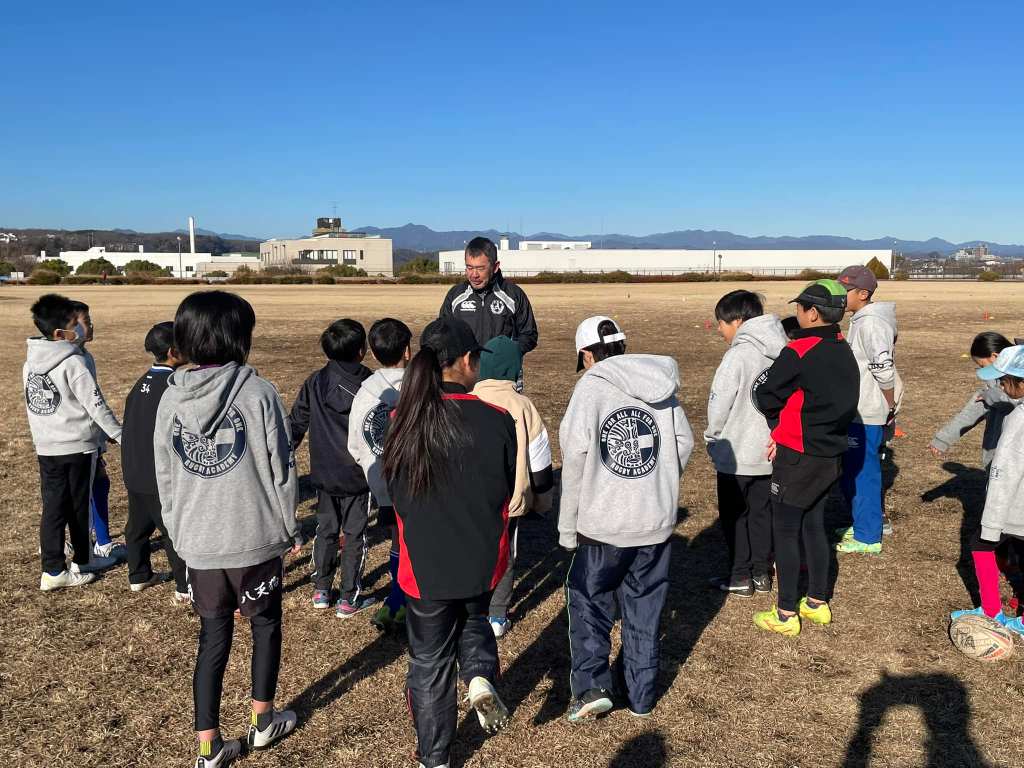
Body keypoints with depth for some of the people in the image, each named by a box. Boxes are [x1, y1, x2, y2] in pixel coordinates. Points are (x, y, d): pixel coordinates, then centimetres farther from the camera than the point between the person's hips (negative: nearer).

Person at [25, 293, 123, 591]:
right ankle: (82, 560, 24)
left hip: (45, 446, 6)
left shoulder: (30, 361, 5)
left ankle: (52, 569, 8)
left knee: (53, 507, 7)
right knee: (79, 507, 9)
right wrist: (119, 434, -7)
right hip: (77, 446, -6)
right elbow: (95, 404, -16)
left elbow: (33, 403, 10)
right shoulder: (73, 362, -17)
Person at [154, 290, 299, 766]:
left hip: (198, 543, 4)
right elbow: (281, 469, -10)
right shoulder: (258, 393, -14)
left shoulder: (170, 399, 0)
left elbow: (164, 478, 6)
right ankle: (263, 721, 33)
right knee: (265, 624, 18)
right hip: (256, 539, -3)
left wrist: (179, 536, 17)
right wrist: (289, 528, 3)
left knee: (213, 637, 15)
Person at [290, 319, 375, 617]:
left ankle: (321, 591, 27)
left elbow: (296, 424, 2)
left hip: (324, 475, 4)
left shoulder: (314, 383, -4)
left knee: (325, 530, 18)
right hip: (357, 477, -4)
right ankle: (349, 599, 13)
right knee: (354, 535, 7)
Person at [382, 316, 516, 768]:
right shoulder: (495, 420, -15)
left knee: (429, 661, 18)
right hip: (483, 561, 0)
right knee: (474, 619, 31)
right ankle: (480, 676, 5)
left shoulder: (402, 422, -10)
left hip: (424, 565, 0)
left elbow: (393, 493, 2)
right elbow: (510, 490, -2)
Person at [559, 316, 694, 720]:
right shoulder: (662, 386, 3)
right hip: (657, 521, 5)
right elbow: (684, 443, 4)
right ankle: (641, 695, 27)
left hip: (604, 523, -4)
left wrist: (567, 528, -7)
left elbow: (575, 457, -15)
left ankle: (591, 685, 7)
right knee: (644, 608, 17)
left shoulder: (591, 387, -11)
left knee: (587, 600, 15)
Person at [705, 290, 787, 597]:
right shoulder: (780, 353, 1)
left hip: (737, 453, -7)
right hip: (770, 450, 7)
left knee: (734, 515, 8)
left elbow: (719, 404, -17)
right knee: (762, 512, 17)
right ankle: (761, 572, 26)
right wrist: (772, 431, 14)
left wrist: (712, 437, -1)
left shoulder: (739, 355, -21)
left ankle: (740, 576, 16)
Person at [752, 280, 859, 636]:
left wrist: (778, 425, 9)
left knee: (785, 532, 4)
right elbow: (833, 402, 10)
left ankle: (785, 614, 12)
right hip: (831, 455, 8)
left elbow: (765, 394, -11)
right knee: (814, 526, 19)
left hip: (798, 459, -8)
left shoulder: (799, 352, -20)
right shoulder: (845, 352, 5)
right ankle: (817, 603, 30)